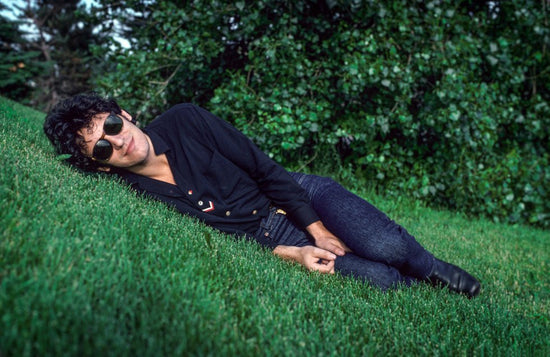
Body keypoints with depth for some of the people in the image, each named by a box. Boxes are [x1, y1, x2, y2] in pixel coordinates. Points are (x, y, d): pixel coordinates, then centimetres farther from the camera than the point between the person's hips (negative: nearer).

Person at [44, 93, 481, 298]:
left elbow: (263, 167, -8)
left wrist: (318, 230, -10)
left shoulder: (183, 121, -11)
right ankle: (433, 296, 13)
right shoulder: (140, 197, -12)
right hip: (270, 241, -1)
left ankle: (434, 270, 13)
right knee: (381, 280, -22)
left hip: (302, 196, 2)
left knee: (386, 248, -23)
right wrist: (293, 254, -19)